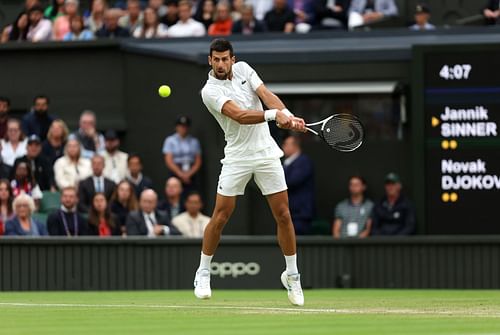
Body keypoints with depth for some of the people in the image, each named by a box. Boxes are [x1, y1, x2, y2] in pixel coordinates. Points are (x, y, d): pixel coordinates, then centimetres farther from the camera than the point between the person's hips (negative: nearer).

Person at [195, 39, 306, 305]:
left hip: (266, 153, 4)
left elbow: (267, 95, -7)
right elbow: (239, 115, -25)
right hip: (237, 157, -4)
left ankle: (292, 275, 14)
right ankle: (203, 272, 10)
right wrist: (273, 115, -38)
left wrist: (287, 115, -26)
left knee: (283, 215, 2)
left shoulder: (243, 69, 4)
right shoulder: (210, 91, -12)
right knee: (221, 215, -6)